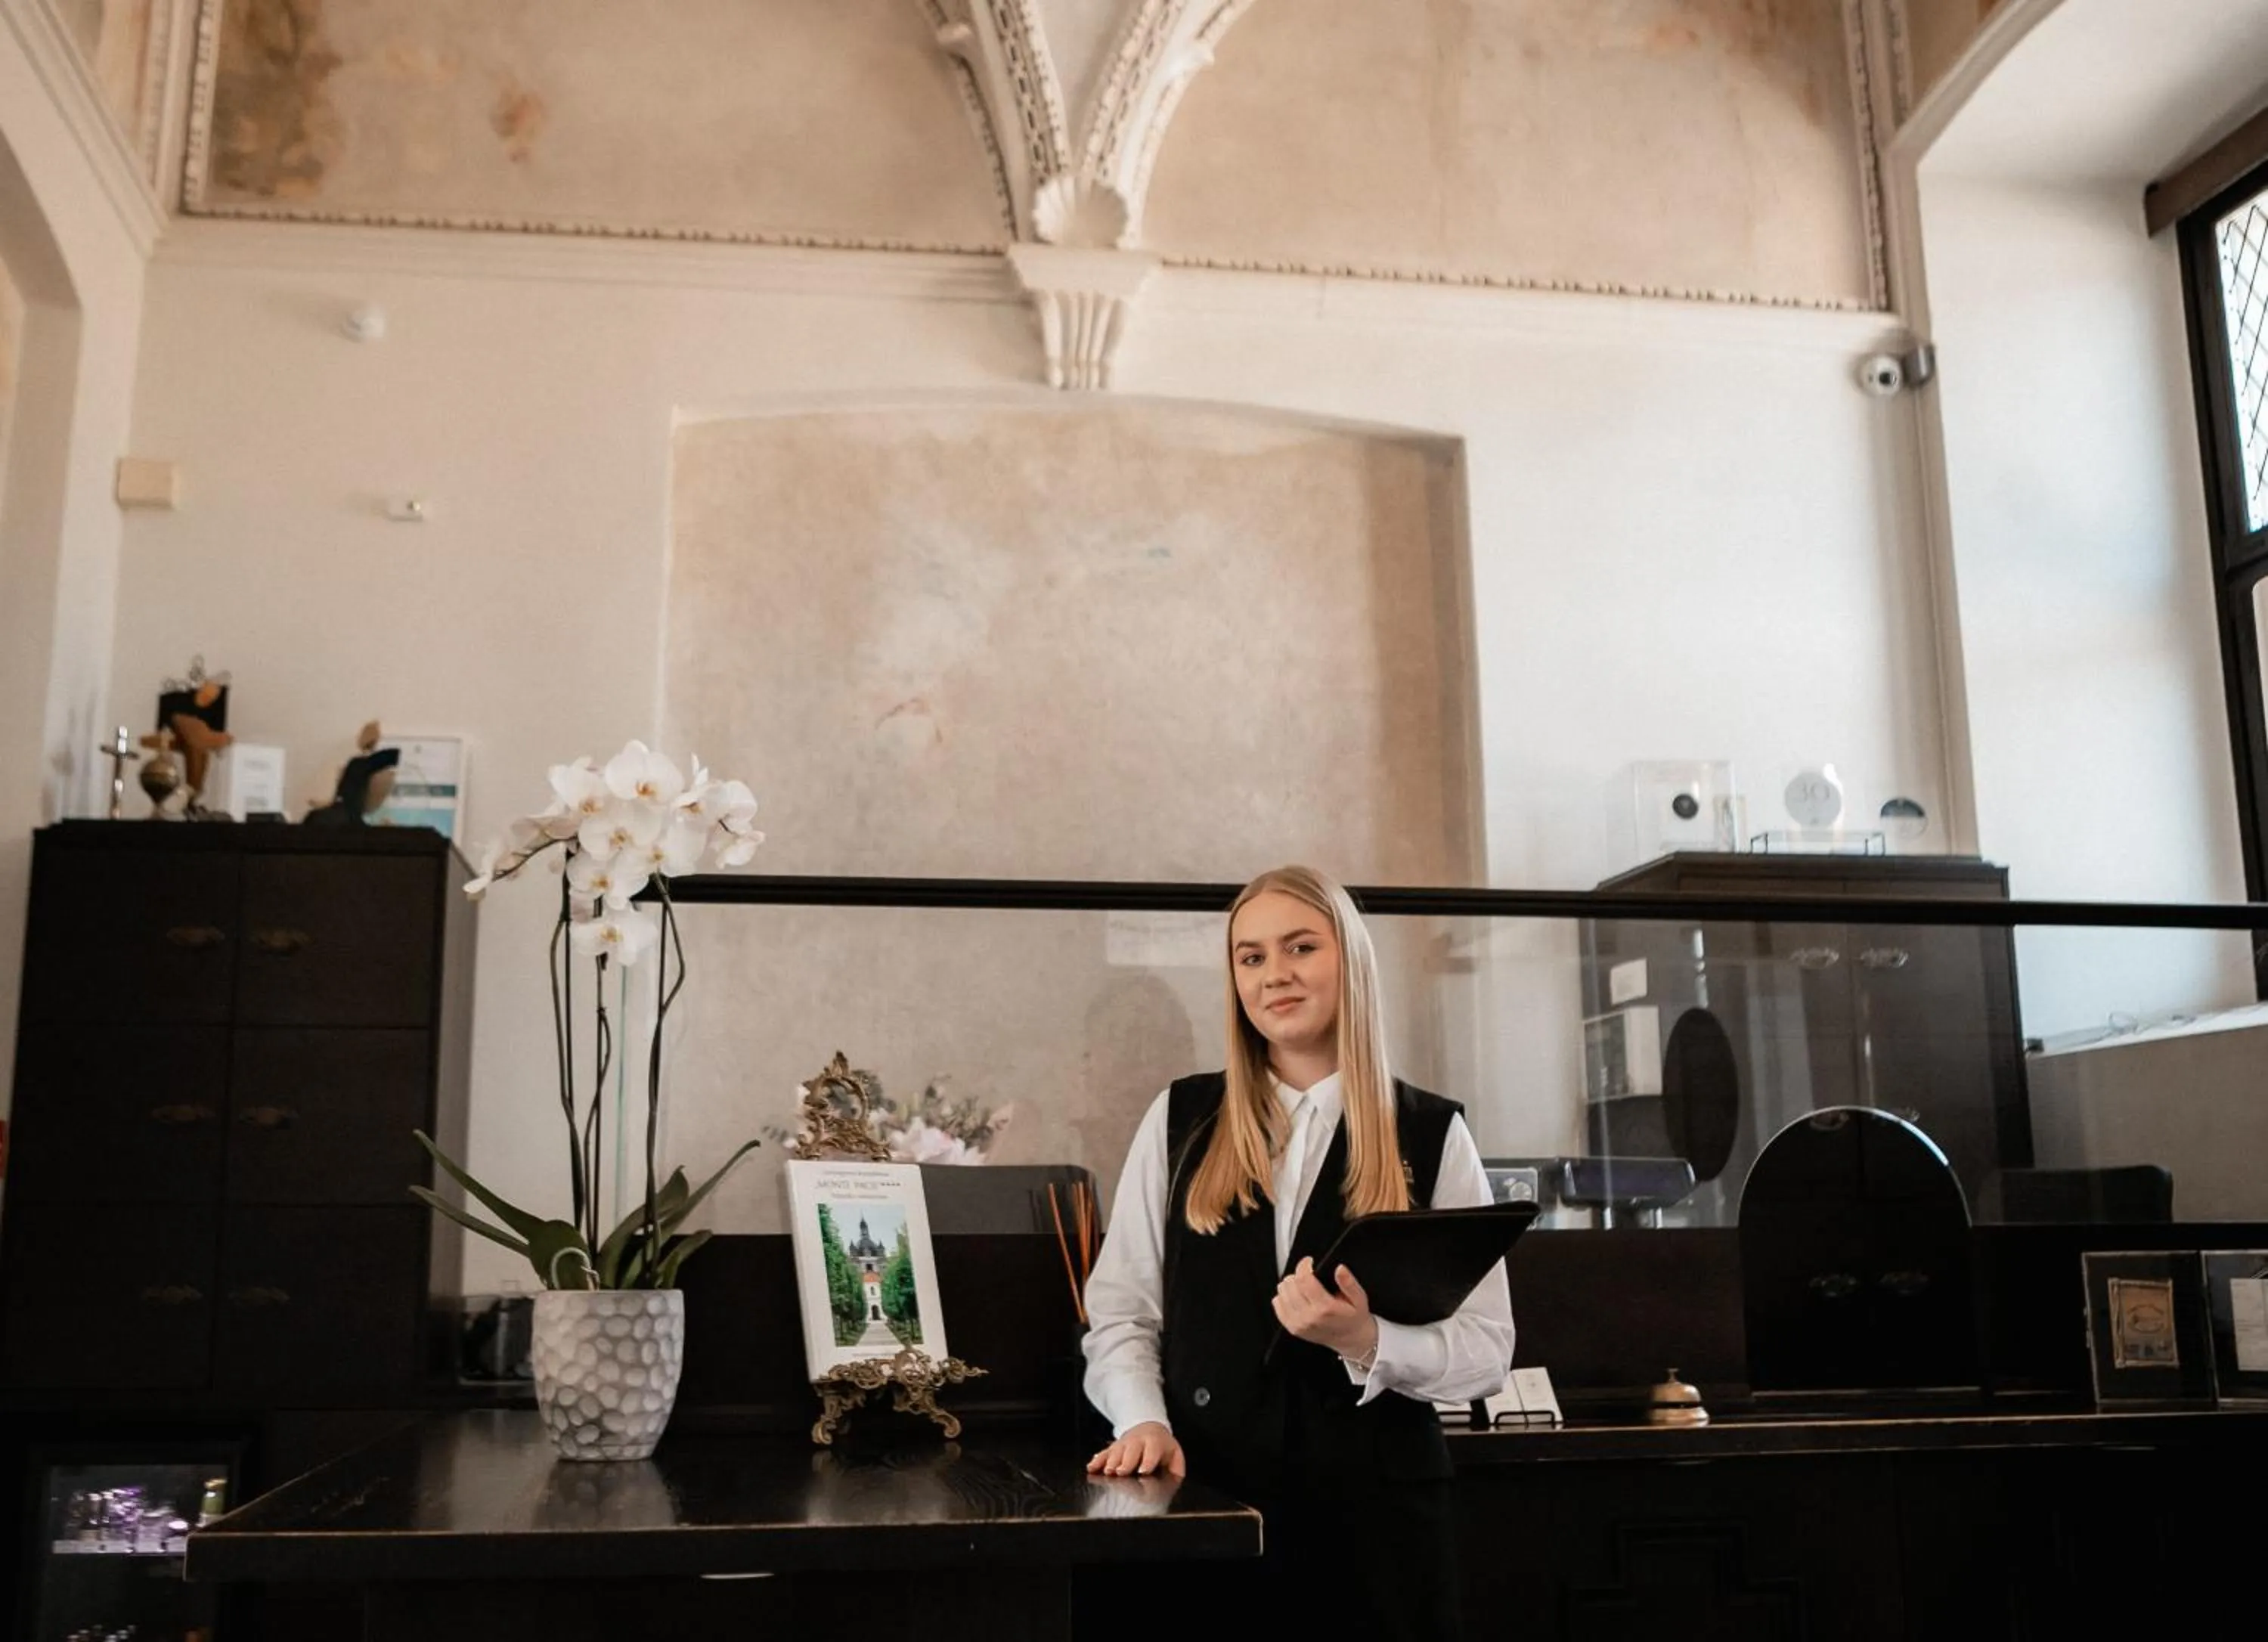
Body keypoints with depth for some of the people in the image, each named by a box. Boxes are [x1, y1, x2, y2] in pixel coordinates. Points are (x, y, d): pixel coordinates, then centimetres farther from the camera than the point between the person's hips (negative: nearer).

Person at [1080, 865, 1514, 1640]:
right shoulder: (1179, 1120, 5)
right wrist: (1146, 1421, -11)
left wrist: (1366, 1342, -17)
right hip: (1207, 1496, 1)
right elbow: (1119, 1313, 6)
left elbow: (1487, 1349, -1)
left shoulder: (1432, 1134, 1)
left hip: (1376, 1501, 0)